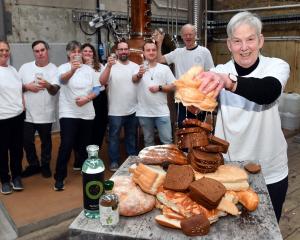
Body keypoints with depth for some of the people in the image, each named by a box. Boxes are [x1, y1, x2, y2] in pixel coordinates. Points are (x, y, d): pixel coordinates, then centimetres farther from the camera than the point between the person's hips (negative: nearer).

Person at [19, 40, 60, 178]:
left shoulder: (54, 69, -5)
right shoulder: (25, 67, 3)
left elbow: (55, 91, -16)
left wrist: (48, 85, -39)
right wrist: (27, 86, -13)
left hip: (45, 114, -2)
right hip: (27, 113, 2)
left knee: (46, 141, 13)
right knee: (27, 141, 9)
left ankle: (45, 165, 30)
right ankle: (33, 165, 28)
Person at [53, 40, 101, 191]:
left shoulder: (89, 69, 8)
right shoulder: (64, 68, -4)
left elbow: (97, 89, 4)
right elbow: (63, 79, -28)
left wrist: (86, 99, -14)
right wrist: (73, 69, -49)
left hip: (86, 114, 4)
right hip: (68, 114, -3)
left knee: (84, 145, 15)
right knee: (66, 145, -7)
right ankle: (59, 178, 5)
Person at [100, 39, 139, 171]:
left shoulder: (135, 66, 6)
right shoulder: (110, 65, -7)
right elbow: (102, 82, -21)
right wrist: (109, 66, -32)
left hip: (133, 110, 4)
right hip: (115, 111, -3)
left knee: (131, 136, 17)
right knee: (114, 136, 8)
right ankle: (114, 161, 22)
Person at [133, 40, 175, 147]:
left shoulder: (165, 68, 4)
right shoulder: (139, 68, 1)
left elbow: (173, 86, 3)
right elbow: (133, 80, -19)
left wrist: (159, 88, -13)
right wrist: (139, 75, -42)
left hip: (162, 112, 0)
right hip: (144, 113, 1)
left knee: (167, 140, 4)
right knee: (148, 141, 15)